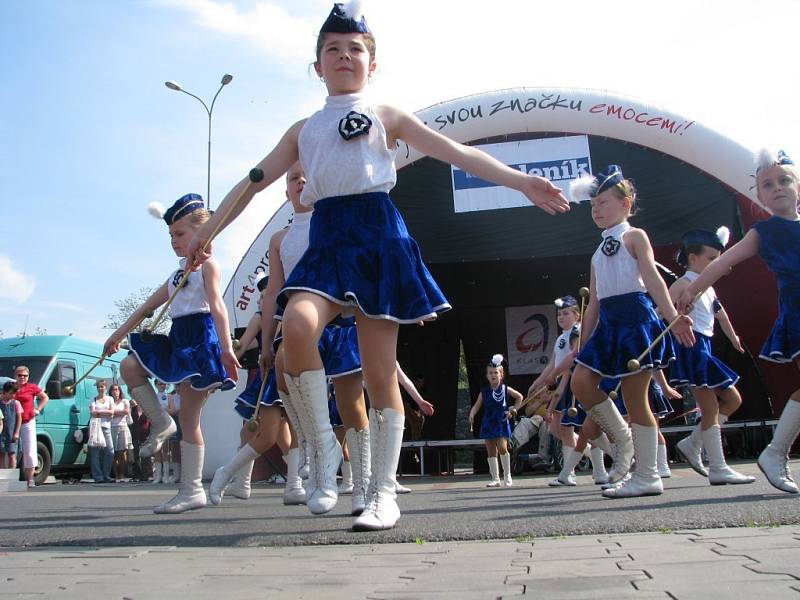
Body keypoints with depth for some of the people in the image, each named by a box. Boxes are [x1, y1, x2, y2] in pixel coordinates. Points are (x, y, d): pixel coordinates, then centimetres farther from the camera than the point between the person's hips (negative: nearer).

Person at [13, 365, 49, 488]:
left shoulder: (32, 387, 0)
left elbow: (45, 398, 12)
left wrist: (38, 410, 2)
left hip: (28, 423, -3)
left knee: (29, 451, -3)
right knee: (17, 451, 5)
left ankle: (30, 480, 0)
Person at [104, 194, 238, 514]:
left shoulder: (207, 265, -2)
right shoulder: (179, 273, 22)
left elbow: (217, 305, -18)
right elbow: (149, 305, 26)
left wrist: (226, 347, -31)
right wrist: (119, 334, 27)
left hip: (200, 338, -8)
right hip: (178, 340, 8)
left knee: (189, 417, -8)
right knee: (129, 365, -3)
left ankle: (192, 489, -2)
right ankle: (161, 423, 6)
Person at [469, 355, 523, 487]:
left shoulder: (505, 389, 1)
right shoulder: (484, 392, 4)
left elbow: (519, 397, 13)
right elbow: (476, 406, 0)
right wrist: (472, 414, -19)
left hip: (501, 423, -3)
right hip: (488, 424, 3)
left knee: (502, 448, -15)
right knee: (491, 452, 4)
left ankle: (507, 476, 3)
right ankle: (495, 479, 12)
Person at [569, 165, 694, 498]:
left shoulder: (633, 236, 3)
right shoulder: (598, 253, 23)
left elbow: (652, 278, -13)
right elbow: (593, 304, 20)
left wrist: (672, 317, -26)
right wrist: (583, 345, 16)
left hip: (635, 318, -7)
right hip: (608, 323, 7)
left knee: (634, 396, -6)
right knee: (580, 381, -8)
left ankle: (648, 476, 3)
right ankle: (622, 438, 11)